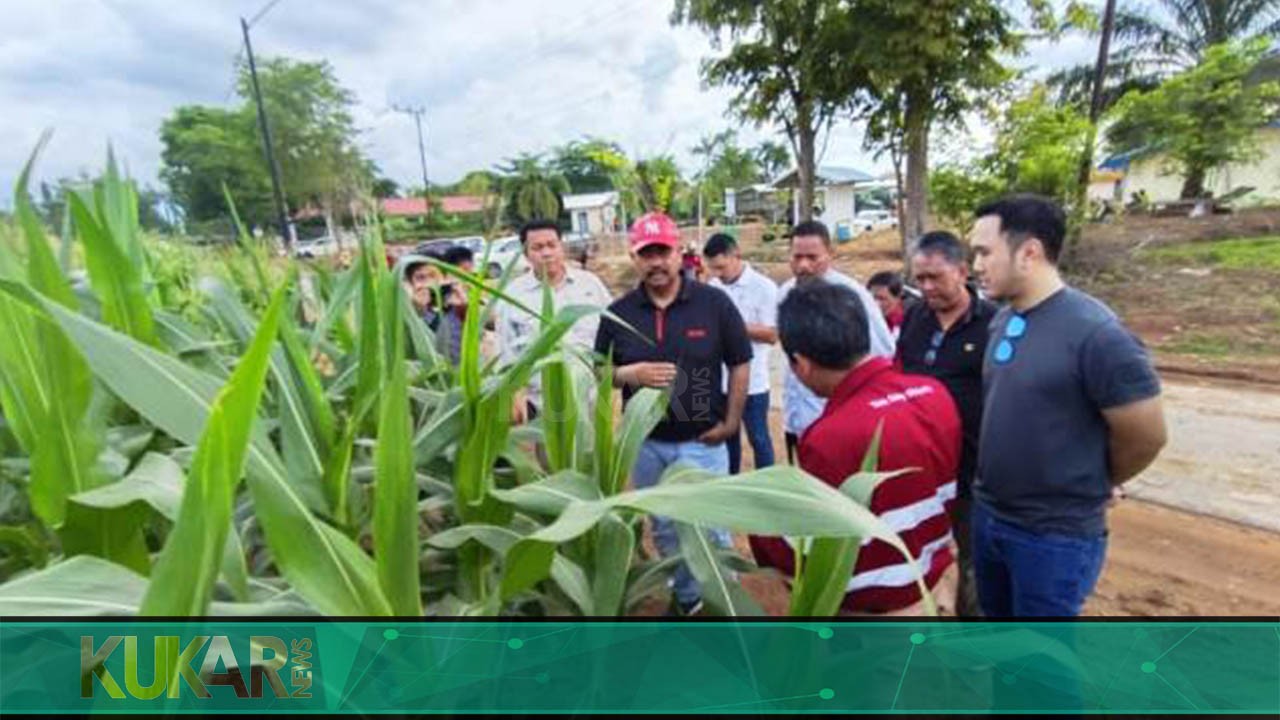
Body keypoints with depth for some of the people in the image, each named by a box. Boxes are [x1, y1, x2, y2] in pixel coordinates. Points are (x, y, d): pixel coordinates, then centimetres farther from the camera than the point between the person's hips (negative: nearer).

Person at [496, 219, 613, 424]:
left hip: (591, 399, 2)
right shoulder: (512, 294, -1)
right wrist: (515, 395, -7)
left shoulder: (590, 283, 3)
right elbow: (507, 353, 0)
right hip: (539, 405, -1)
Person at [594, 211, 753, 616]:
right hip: (645, 444, 3)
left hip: (702, 441, -3)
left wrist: (731, 421, -5)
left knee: (708, 529, 7)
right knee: (664, 529, 20)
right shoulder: (619, 313, -4)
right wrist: (631, 374, -17)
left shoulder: (714, 303, -10)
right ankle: (686, 596, 43)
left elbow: (739, 364, -2)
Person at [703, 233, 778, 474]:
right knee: (727, 436, 18)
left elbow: (771, 335, -13)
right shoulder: (712, 287, 3)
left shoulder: (764, 287, -10)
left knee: (758, 438, 9)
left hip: (752, 382, -4)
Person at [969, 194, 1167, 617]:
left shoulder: (1095, 333, -21)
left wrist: (1091, 486, 2)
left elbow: (1146, 437, -13)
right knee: (994, 615, 24)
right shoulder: (1002, 320, 1)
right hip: (987, 515, 7)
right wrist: (997, 482, 9)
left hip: (1055, 536, -6)